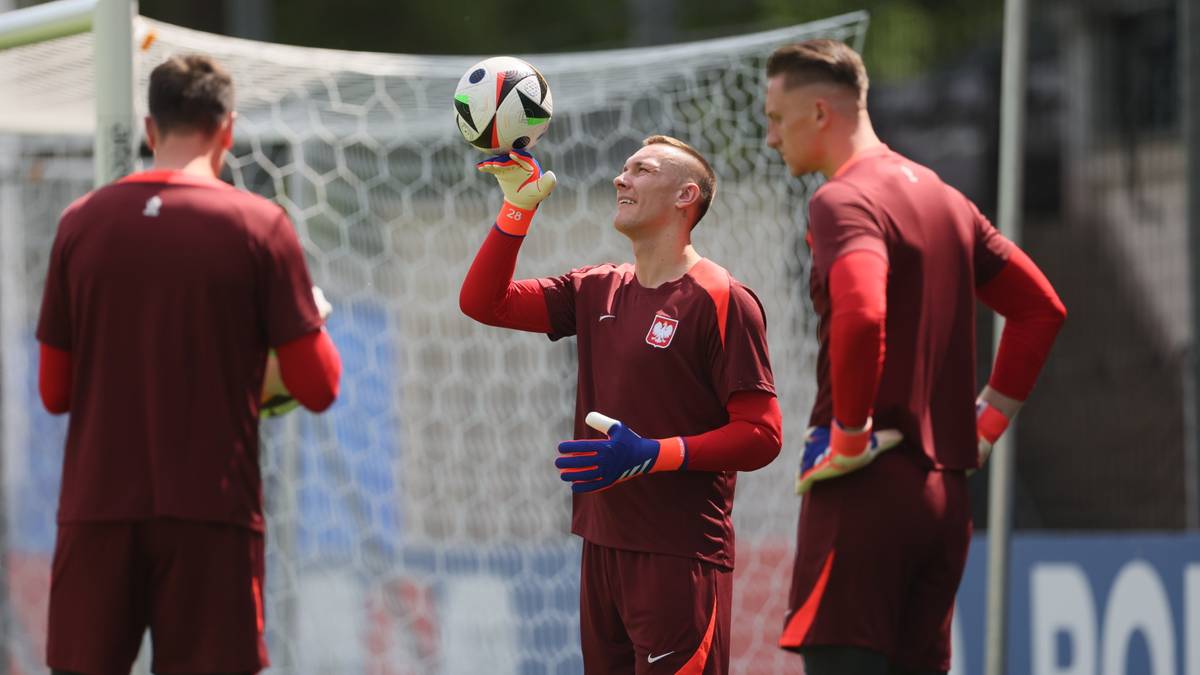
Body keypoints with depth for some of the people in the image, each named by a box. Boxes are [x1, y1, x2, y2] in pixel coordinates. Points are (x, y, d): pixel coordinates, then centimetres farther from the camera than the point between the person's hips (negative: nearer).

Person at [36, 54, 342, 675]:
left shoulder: (81, 222, 4)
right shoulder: (259, 225, -3)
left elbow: (54, 391, 8)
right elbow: (318, 387, -2)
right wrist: (311, 318, 18)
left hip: (96, 510, 2)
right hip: (210, 513, -2)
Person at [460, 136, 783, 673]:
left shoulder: (721, 301, -9)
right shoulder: (598, 291, 14)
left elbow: (761, 436, -13)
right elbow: (483, 302, 15)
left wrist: (652, 455, -23)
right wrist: (517, 208, 4)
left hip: (679, 561, -7)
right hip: (603, 545, 7)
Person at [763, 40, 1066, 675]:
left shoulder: (843, 201, -10)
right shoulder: (944, 199, 17)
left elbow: (861, 318, -28)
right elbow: (1042, 308, 22)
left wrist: (848, 438, -17)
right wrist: (987, 423, 19)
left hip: (864, 486, -9)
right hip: (944, 491, 9)